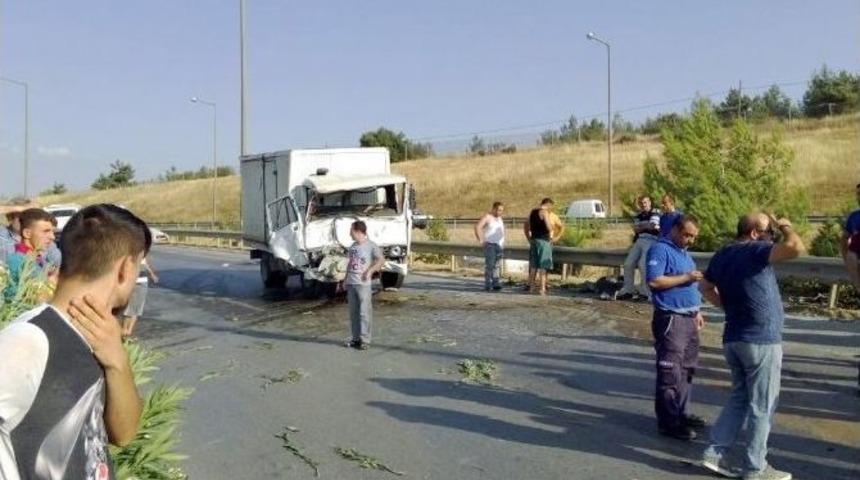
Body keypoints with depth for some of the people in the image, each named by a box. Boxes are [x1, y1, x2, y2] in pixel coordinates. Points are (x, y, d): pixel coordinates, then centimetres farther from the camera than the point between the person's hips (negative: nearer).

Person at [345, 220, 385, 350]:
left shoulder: (370, 245, -5)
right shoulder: (353, 246, 16)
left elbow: (381, 260, -13)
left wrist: (370, 270, -20)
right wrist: (346, 280, 17)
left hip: (363, 284, -7)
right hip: (351, 284, 7)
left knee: (364, 312, -5)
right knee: (353, 312, 10)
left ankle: (365, 340, -1)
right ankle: (356, 338, 18)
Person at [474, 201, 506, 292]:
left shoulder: (499, 218, 17)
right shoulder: (487, 217, -6)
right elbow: (477, 227, -16)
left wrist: (503, 243, 15)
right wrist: (481, 240, -16)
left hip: (499, 245, 7)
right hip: (490, 244, -7)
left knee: (497, 265, 2)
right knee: (489, 265, -11)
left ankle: (495, 284, 4)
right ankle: (488, 285, -10)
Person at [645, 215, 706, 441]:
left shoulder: (684, 253, 18)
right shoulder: (660, 250, -11)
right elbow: (654, 280, -23)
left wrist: (696, 311, 20)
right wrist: (685, 277, -19)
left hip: (688, 318, 10)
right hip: (670, 319, -10)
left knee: (686, 369, 16)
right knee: (670, 372, -6)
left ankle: (680, 413, 28)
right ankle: (668, 422, 0)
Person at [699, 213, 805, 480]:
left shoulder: (721, 256, 9)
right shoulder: (755, 251, -16)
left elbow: (705, 287, 22)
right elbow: (796, 248, -29)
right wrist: (785, 227, -10)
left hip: (733, 338, 8)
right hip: (761, 340, -8)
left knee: (740, 398, 19)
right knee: (762, 406, 4)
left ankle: (715, 452, 16)